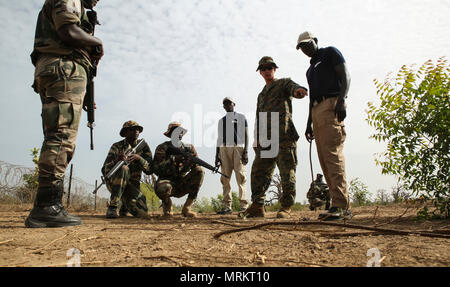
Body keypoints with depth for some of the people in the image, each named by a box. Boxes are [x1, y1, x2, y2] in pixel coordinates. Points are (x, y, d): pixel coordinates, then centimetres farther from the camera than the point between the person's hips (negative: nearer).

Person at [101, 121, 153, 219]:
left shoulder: (143, 146, 2)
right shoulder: (117, 147, -4)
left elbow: (150, 170, -7)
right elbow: (104, 170, -13)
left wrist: (139, 158, -25)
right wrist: (116, 161, -34)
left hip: (133, 185, 3)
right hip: (114, 182, -3)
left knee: (143, 214, -16)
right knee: (123, 168, -35)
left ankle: (124, 206, 19)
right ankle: (112, 207, -29)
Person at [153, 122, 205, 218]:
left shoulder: (188, 148, 6)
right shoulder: (162, 148, -6)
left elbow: (197, 167, 2)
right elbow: (157, 169, -17)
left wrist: (192, 160, -20)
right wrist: (173, 160, -28)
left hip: (182, 184, 4)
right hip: (167, 181, -4)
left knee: (200, 171, -19)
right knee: (163, 188, -40)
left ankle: (186, 208, -12)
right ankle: (167, 208, -1)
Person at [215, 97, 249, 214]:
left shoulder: (241, 117, 14)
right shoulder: (221, 120, 25)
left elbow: (246, 135, 5)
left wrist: (246, 151, -8)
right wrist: (217, 155, 10)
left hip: (238, 148, -3)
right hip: (224, 149, 4)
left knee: (241, 177, -11)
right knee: (225, 178, -2)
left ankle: (243, 206, -11)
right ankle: (226, 207, -1)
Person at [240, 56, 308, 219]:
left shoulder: (283, 84, 11)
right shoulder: (261, 95, 30)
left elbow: (292, 87, -14)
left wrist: (298, 90, -40)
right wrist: (256, 139, 18)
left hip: (284, 136, -6)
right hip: (266, 139, 6)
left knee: (287, 172, -5)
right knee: (258, 171, 1)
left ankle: (286, 207, 2)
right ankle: (257, 206, 7)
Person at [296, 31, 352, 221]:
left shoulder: (330, 53, 11)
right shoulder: (311, 68, 32)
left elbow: (345, 76, -3)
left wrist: (341, 101, -19)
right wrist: (309, 123, 20)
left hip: (331, 105, -8)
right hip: (316, 111, 8)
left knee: (333, 154, -20)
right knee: (324, 160, -1)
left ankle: (341, 206, -24)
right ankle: (339, 207, -2)